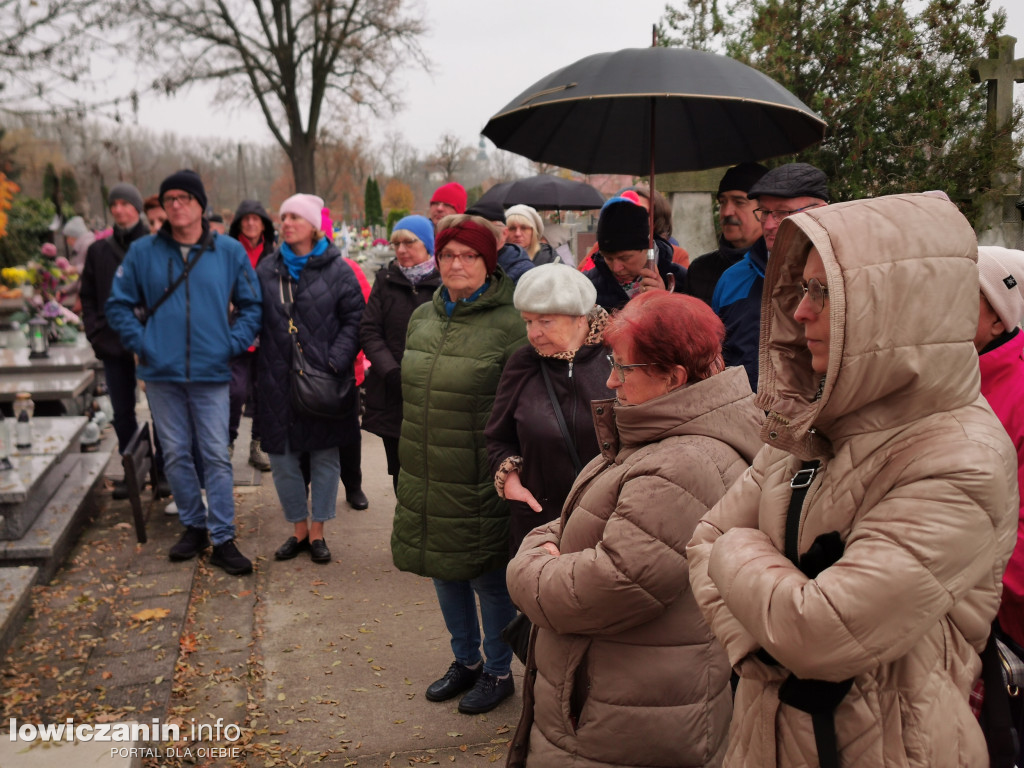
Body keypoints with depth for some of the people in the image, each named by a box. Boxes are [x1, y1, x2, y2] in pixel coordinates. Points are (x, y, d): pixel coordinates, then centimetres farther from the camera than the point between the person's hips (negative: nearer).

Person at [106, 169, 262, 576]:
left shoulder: (229, 251, 1)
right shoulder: (142, 252, 2)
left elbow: (252, 305, 7)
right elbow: (119, 304, 9)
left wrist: (233, 344, -4)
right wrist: (140, 343, -3)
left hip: (211, 374, -1)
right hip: (162, 374, 2)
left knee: (216, 457, 0)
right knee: (175, 455, 10)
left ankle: (223, 539, 7)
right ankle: (194, 526, 26)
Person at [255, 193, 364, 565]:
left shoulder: (336, 270, -2)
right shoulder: (267, 269, 9)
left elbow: (354, 319, -4)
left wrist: (336, 361, -16)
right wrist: (254, 372, 2)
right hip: (277, 379, 3)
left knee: (325, 456, 6)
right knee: (281, 457, 7)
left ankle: (317, 532, 20)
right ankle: (299, 529, 24)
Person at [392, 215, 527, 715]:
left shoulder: (509, 325, -13)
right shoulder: (422, 318, 8)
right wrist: (409, 465, 18)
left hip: (478, 484, -7)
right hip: (425, 477, 7)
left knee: (487, 575, 7)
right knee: (443, 571, 18)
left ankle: (498, 671, 28)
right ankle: (465, 661, 39)